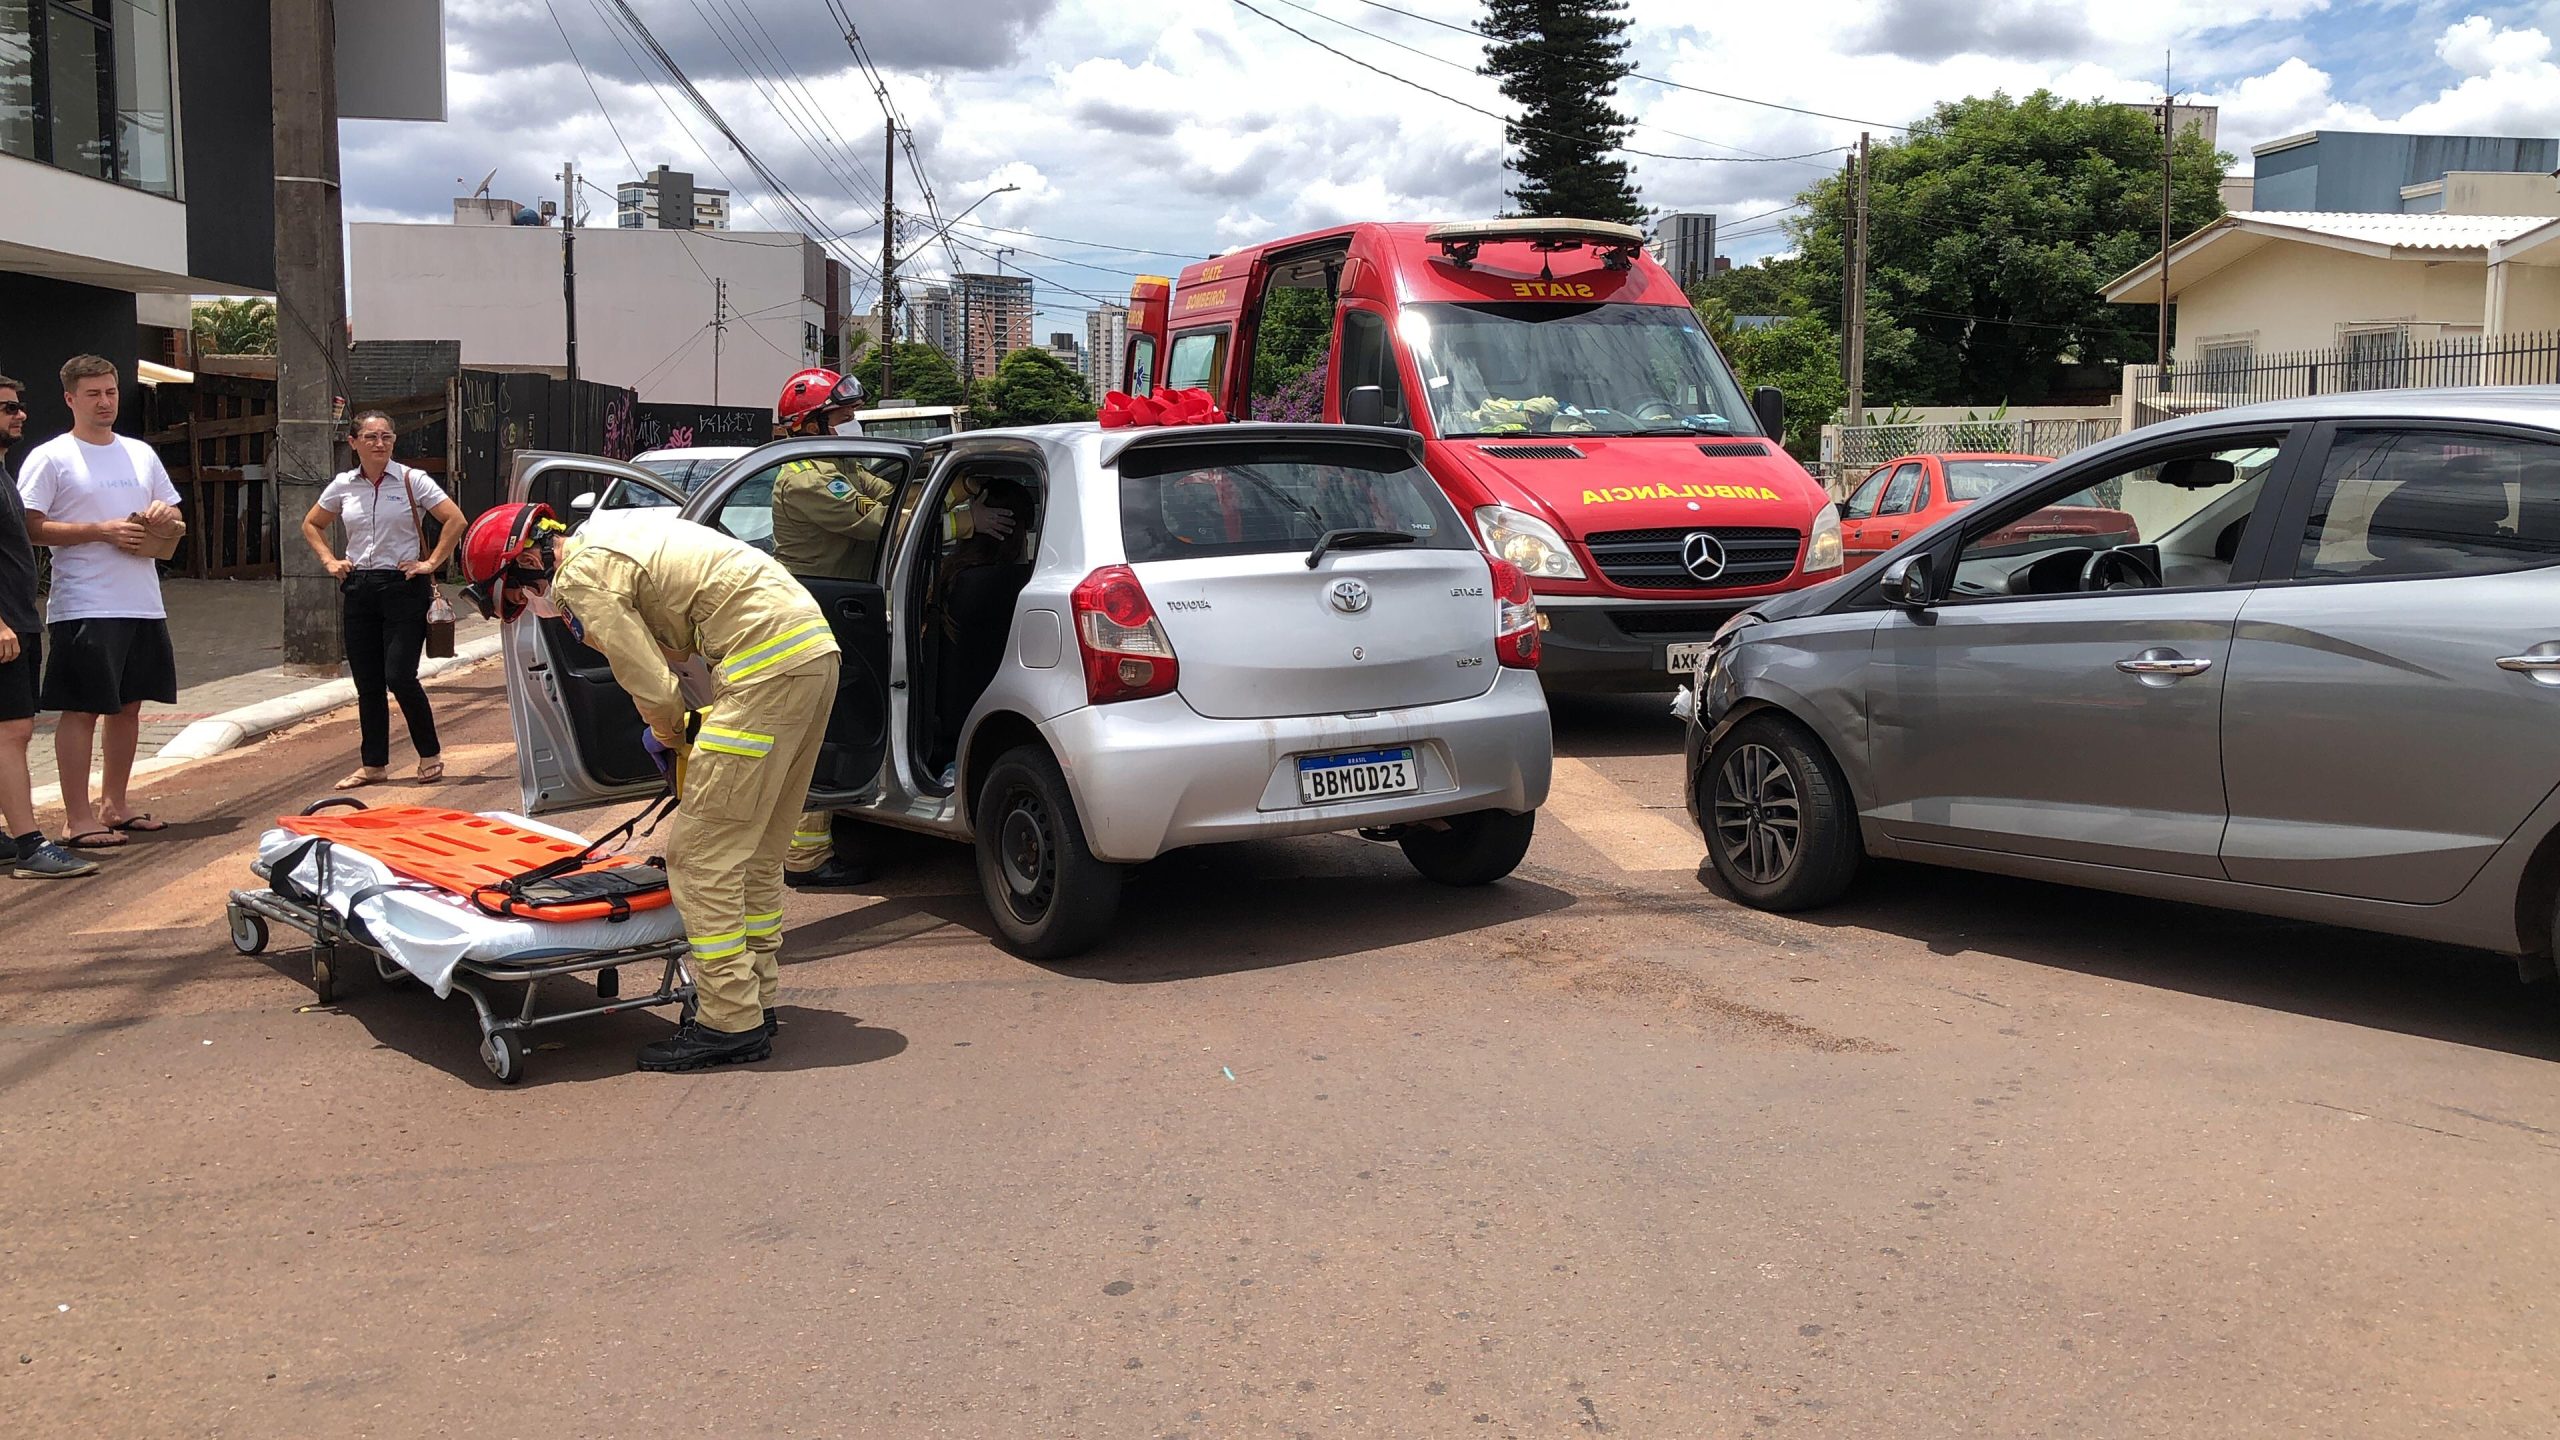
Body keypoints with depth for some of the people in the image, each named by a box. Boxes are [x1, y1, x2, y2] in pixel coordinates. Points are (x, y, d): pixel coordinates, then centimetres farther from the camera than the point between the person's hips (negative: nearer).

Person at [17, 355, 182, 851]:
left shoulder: (140, 453, 16)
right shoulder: (50, 457, -3)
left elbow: (175, 525, 21)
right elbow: (31, 527, -12)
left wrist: (163, 519, -2)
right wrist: (104, 530, -17)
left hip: (143, 602, 6)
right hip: (84, 607, -6)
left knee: (128, 705, 12)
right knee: (82, 709, -5)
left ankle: (113, 806, 22)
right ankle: (77, 819, -1)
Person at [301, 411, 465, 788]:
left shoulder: (411, 481, -4)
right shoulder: (343, 486, 7)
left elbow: (455, 520, -7)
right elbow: (312, 524, 22)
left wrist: (431, 563, -9)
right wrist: (330, 561, 9)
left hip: (404, 587, -4)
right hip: (358, 588, 4)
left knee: (399, 677, -10)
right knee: (367, 683, 7)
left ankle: (430, 754, 9)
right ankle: (373, 764, 16)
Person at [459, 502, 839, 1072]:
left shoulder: (580, 577, -7)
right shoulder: (610, 533, 22)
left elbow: (652, 686, -7)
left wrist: (670, 736, 14)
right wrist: (687, 731, 21)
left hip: (767, 659, -10)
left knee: (702, 853, -4)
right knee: (757, 851, 18)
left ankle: (729, 1023, -1)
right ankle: (753, 995, 26)